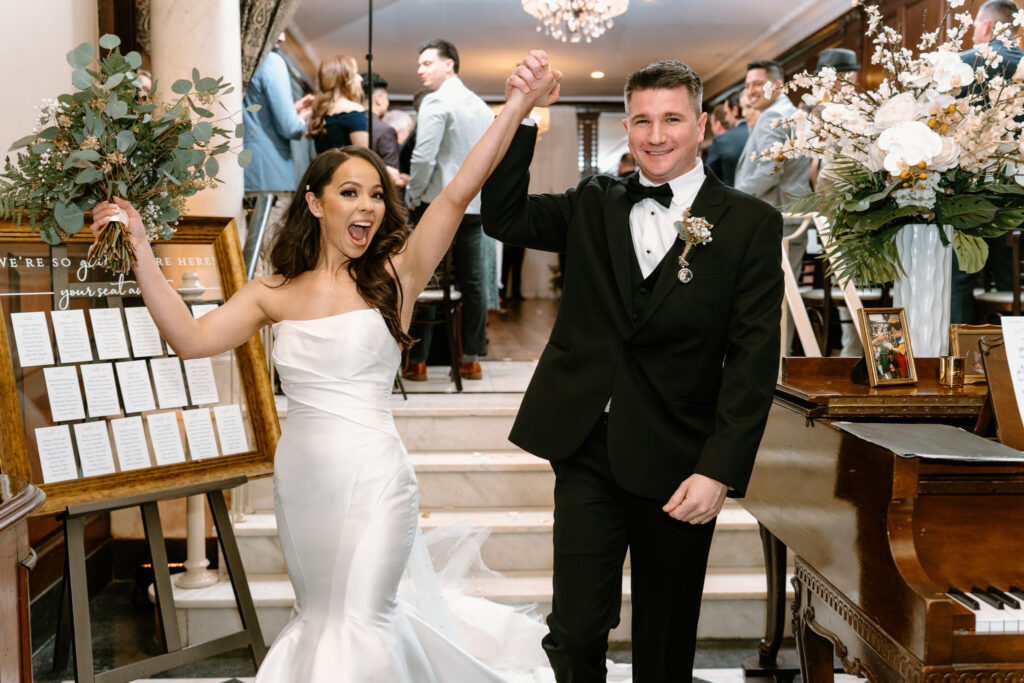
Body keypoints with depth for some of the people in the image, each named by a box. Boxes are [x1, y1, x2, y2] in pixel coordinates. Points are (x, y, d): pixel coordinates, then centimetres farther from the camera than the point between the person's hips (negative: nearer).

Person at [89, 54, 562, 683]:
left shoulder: (394, 277, -5)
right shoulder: (275, 294, 4)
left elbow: (459, 193, -13)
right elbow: (192, 337, -5)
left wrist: (519, 106, -18)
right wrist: (142, 249, -8)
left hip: (373, 476, -4)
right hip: (300, 476, 4)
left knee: (359, 623, -2)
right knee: (321, 618, 20)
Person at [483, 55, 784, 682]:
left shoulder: (751, 224, -2)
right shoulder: (593, 205, 9)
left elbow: (754, 359, -6)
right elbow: (503, 218, 6)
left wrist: (719, 471, -13)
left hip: (678, 464, -1)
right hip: (586, 451, 2)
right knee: (575, 633, 1)